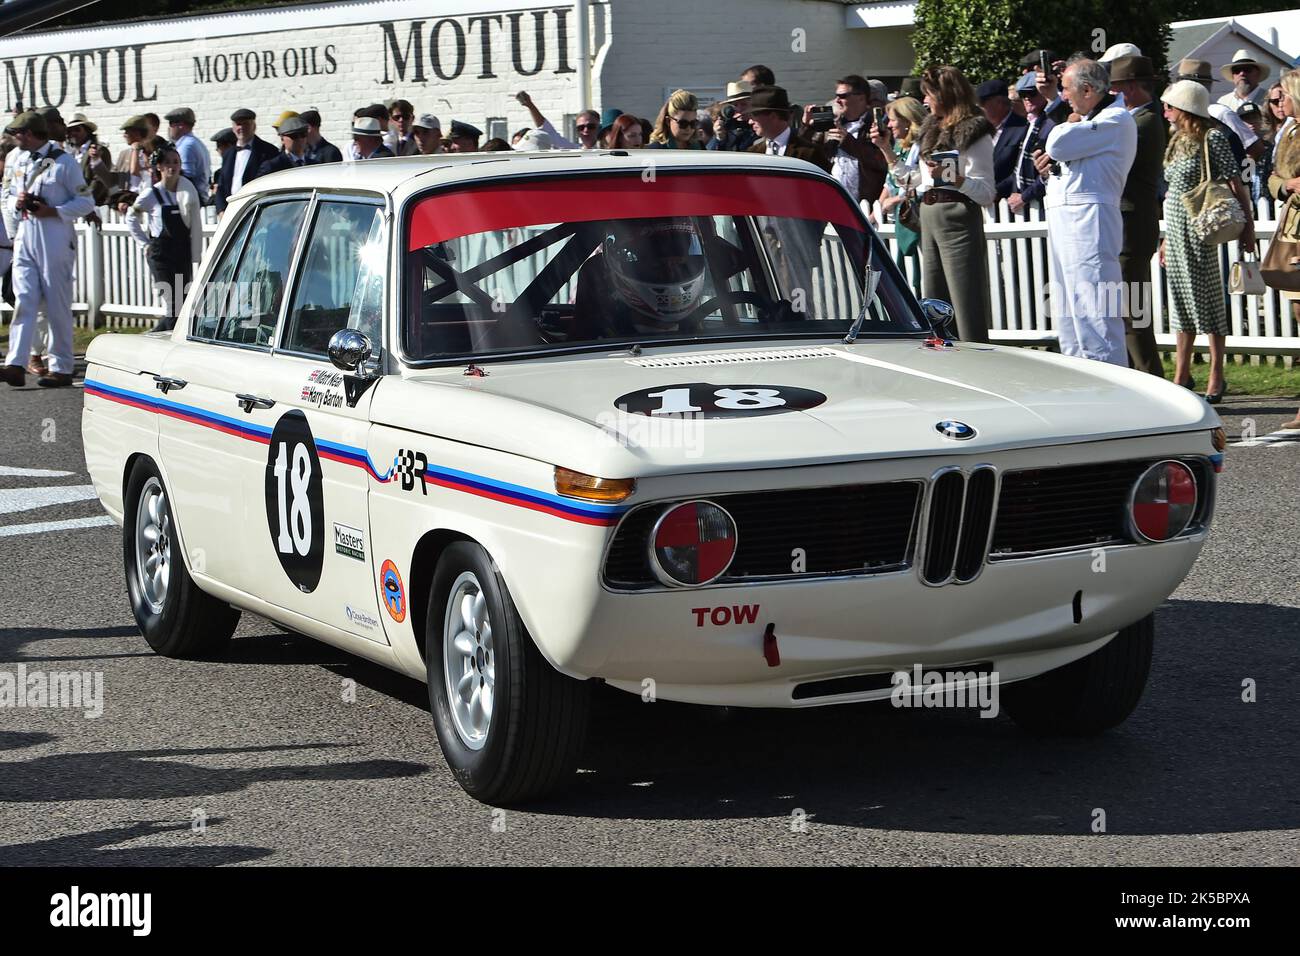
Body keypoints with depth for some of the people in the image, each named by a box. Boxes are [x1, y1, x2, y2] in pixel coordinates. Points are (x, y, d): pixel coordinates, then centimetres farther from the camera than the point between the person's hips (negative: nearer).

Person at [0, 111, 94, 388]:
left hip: (55, 240, -5)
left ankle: (61, 368, 7)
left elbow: (86, 202, -5)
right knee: (23, 301, -5)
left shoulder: (63, 162, -5)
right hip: (25, 238, 5)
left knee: (58, 305, -1)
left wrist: (53, 211, -16)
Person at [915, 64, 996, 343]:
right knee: (934, 305, 9)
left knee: (966, 301, -9)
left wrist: (951, 176, -27)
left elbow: (987, 193, -12)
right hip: (929, 216, 8)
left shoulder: (973, 133, -7)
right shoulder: (931, 129, 17)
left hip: (958, 217, -8)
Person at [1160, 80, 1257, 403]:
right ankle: (1182, 376, 15)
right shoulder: (1178, 141, 15)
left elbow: (1235, 185, -13)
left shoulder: (1212, 138, -9)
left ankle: (1216, 378, 1)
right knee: (1181, 300, 10)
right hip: (1175, 229, 8)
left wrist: (1247, 226, -18)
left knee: (1206, 298, -4)